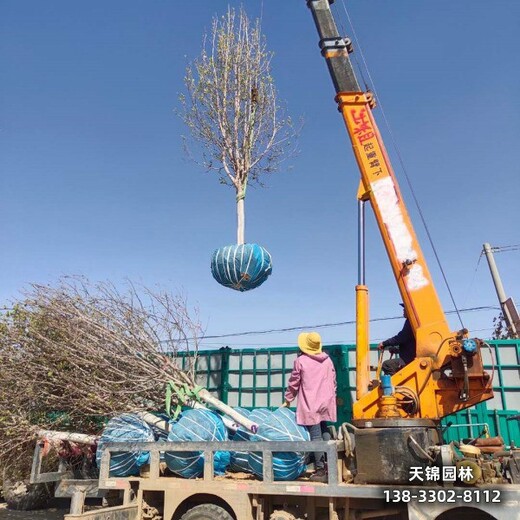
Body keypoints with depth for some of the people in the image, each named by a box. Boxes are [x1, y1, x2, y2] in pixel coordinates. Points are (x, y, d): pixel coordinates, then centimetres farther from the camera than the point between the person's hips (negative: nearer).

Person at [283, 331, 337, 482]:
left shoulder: (300, 361, -7)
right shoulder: (327, 360, 7)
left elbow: (293, 383, 0)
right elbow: (333, 381, 13)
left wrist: (288, 400, 13)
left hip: (310, 405, -5)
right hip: (326, 402, 5)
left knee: (316, 437, -3)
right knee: (325, 433, 19)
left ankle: (321, 471, -2)